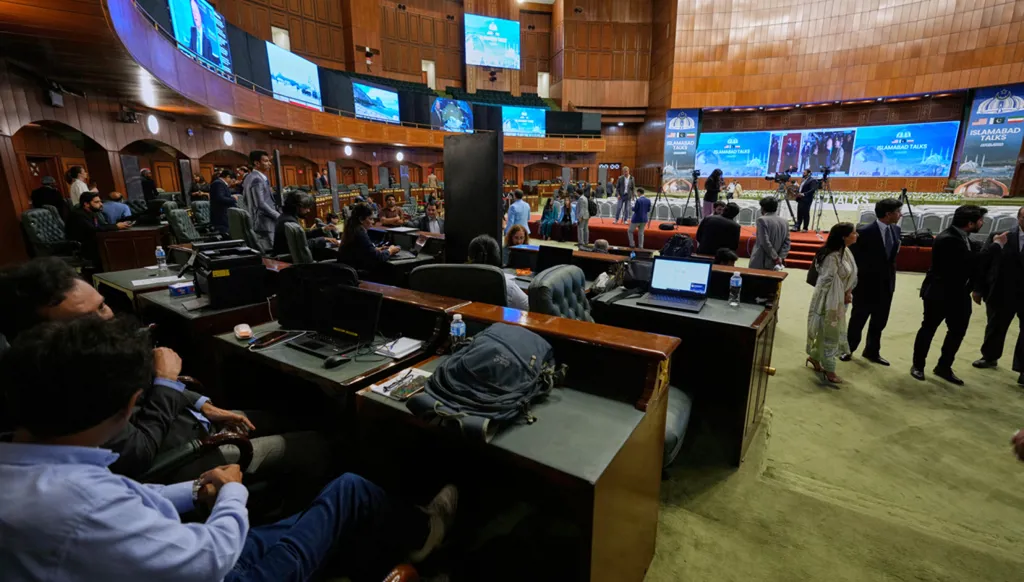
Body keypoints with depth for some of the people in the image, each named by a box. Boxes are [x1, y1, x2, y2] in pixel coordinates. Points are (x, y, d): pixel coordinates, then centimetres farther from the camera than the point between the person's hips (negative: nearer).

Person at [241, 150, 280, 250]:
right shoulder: (257, 179, -15)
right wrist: (278, 216, -14)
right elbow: (261, 204, -22)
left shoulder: (249, 178, 15)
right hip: (264, 223, -10)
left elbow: (245, 200, 21)